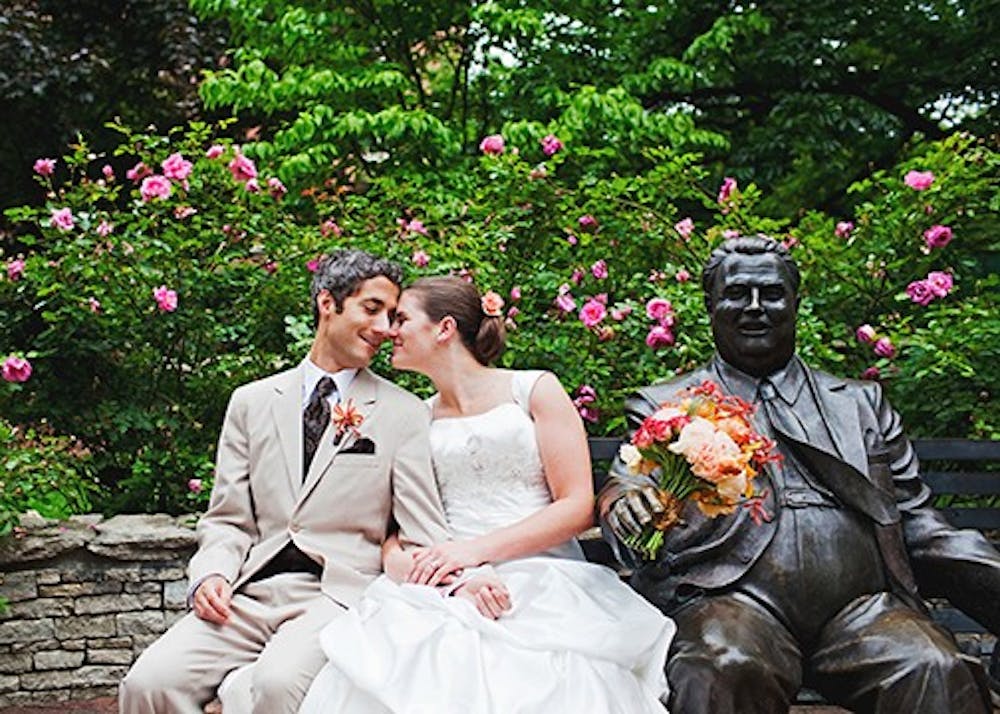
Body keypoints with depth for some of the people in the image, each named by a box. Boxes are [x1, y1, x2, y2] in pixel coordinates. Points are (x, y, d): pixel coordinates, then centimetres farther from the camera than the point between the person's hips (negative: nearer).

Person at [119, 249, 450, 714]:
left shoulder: (404, 414, 8)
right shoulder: (252, 402, 15)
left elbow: (425, 534, 3)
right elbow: (228, 521, 14)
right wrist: (212, 573, -7)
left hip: (337, 592, -2)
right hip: (249, 592, 3)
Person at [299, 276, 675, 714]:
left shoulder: (534, 390, 8)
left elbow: (578, 507, 0)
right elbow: (393, 534, 9)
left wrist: (476, 550, -11)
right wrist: (457, 577, -13)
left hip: (545, 583, -2)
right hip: (447, 592, 2)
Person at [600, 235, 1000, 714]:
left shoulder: (860, 404, 25)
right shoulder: (663, 406, 19)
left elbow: (915, 523, 19)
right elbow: (623, 487, 6)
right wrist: (624, 501, -20)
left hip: (860, 605, 3)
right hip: (732, 598, -2)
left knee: (935, 671, -29)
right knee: (725, 671, -36)